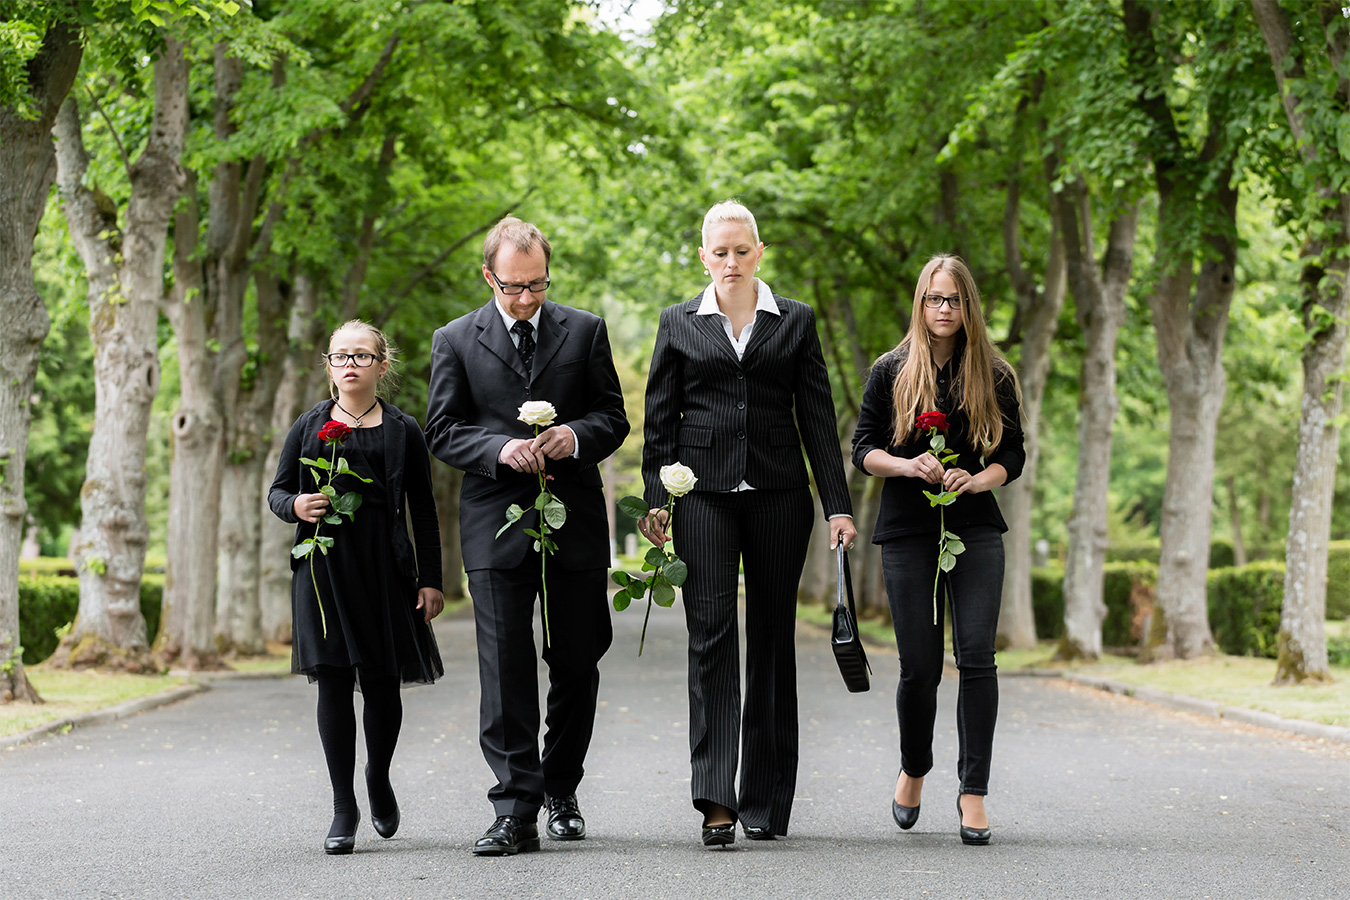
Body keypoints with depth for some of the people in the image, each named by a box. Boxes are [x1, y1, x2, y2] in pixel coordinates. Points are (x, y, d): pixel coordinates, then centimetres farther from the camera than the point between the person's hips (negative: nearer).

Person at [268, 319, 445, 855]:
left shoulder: (403, 430, 7)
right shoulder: (309, 427, 10)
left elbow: (423, 512, 8)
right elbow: (277, 490, 14)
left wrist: (431, 580, 3)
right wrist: (295, 506, -10)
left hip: (384, 566, 0)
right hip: (324, 566, 0)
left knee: (381, 681, 2)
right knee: (333, 682, -3)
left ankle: (379, 779, 30)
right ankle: (343, 808, 3)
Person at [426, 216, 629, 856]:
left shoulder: (585, 331, 7)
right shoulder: (455, 341, 5)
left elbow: (614, 417, 7)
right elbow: (442, 431, 3)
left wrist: (577, 436, -14)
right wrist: (501, 449, -15)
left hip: (575, 521, 2)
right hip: (497, 523, -1)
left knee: (577, 665, 8)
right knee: (505, 668, -7)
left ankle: (561, 791, 26)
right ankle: (515, 812, -7)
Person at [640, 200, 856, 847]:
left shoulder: (795, 321, 9)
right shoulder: (679, 323, 8)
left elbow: (817, 417, 6)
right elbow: (660, 420, 8)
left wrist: (839, 504, 0)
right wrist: (655, 502, -1)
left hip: (778, 492, 1)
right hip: (703, 491, -1)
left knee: (773, 638, 4)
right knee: (711, 634, -10)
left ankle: (766, 801, 12)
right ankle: (716, 799, -14)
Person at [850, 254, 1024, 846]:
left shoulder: (994, 376, 7)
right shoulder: (891, 371, 6)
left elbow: (1013, 454, 8)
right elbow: (863, 451, 4)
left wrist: (976, 479, -12)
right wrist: (908, 466, -15)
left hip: (976, 530, 0)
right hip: (907, 531, 0)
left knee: (977, 656, -11)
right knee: (919, 667, 0)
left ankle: (973, 792, -4)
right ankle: (913, 770, 28)